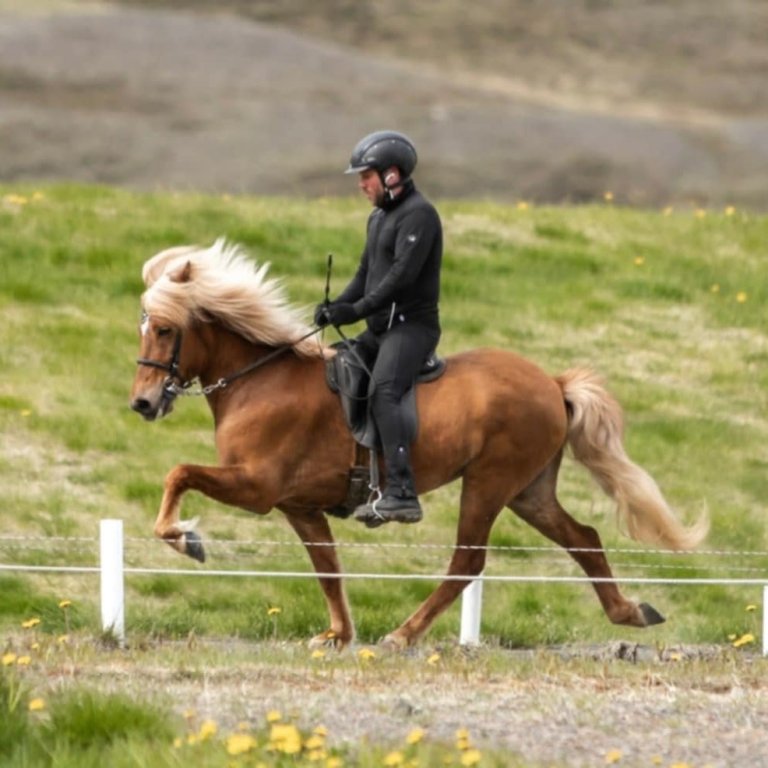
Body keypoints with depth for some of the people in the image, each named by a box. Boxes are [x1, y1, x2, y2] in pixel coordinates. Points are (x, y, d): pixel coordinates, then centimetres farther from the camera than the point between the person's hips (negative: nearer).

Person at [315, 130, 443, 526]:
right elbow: (366, 274, 21)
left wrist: (358, 309, -25)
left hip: (411, 326, -11)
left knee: (383, 394, -29)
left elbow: (403, 274, -21)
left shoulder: (418, 214, -11)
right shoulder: (379, 217, 20)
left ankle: (401, 494, -40)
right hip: (381, 329, 11)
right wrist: (336, 306, 3)